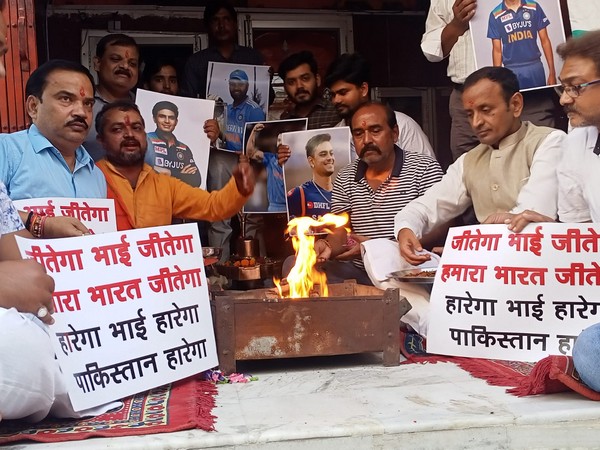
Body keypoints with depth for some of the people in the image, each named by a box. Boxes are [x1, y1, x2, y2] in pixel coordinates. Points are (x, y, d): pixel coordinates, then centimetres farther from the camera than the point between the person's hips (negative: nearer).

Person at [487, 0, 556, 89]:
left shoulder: (534, 7, 2)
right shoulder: (495, 15, 0)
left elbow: (545, 40, 4)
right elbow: (497, 50, 2)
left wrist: (552, 72, 1)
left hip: (535, 66, 1)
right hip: (511, 70, -1)